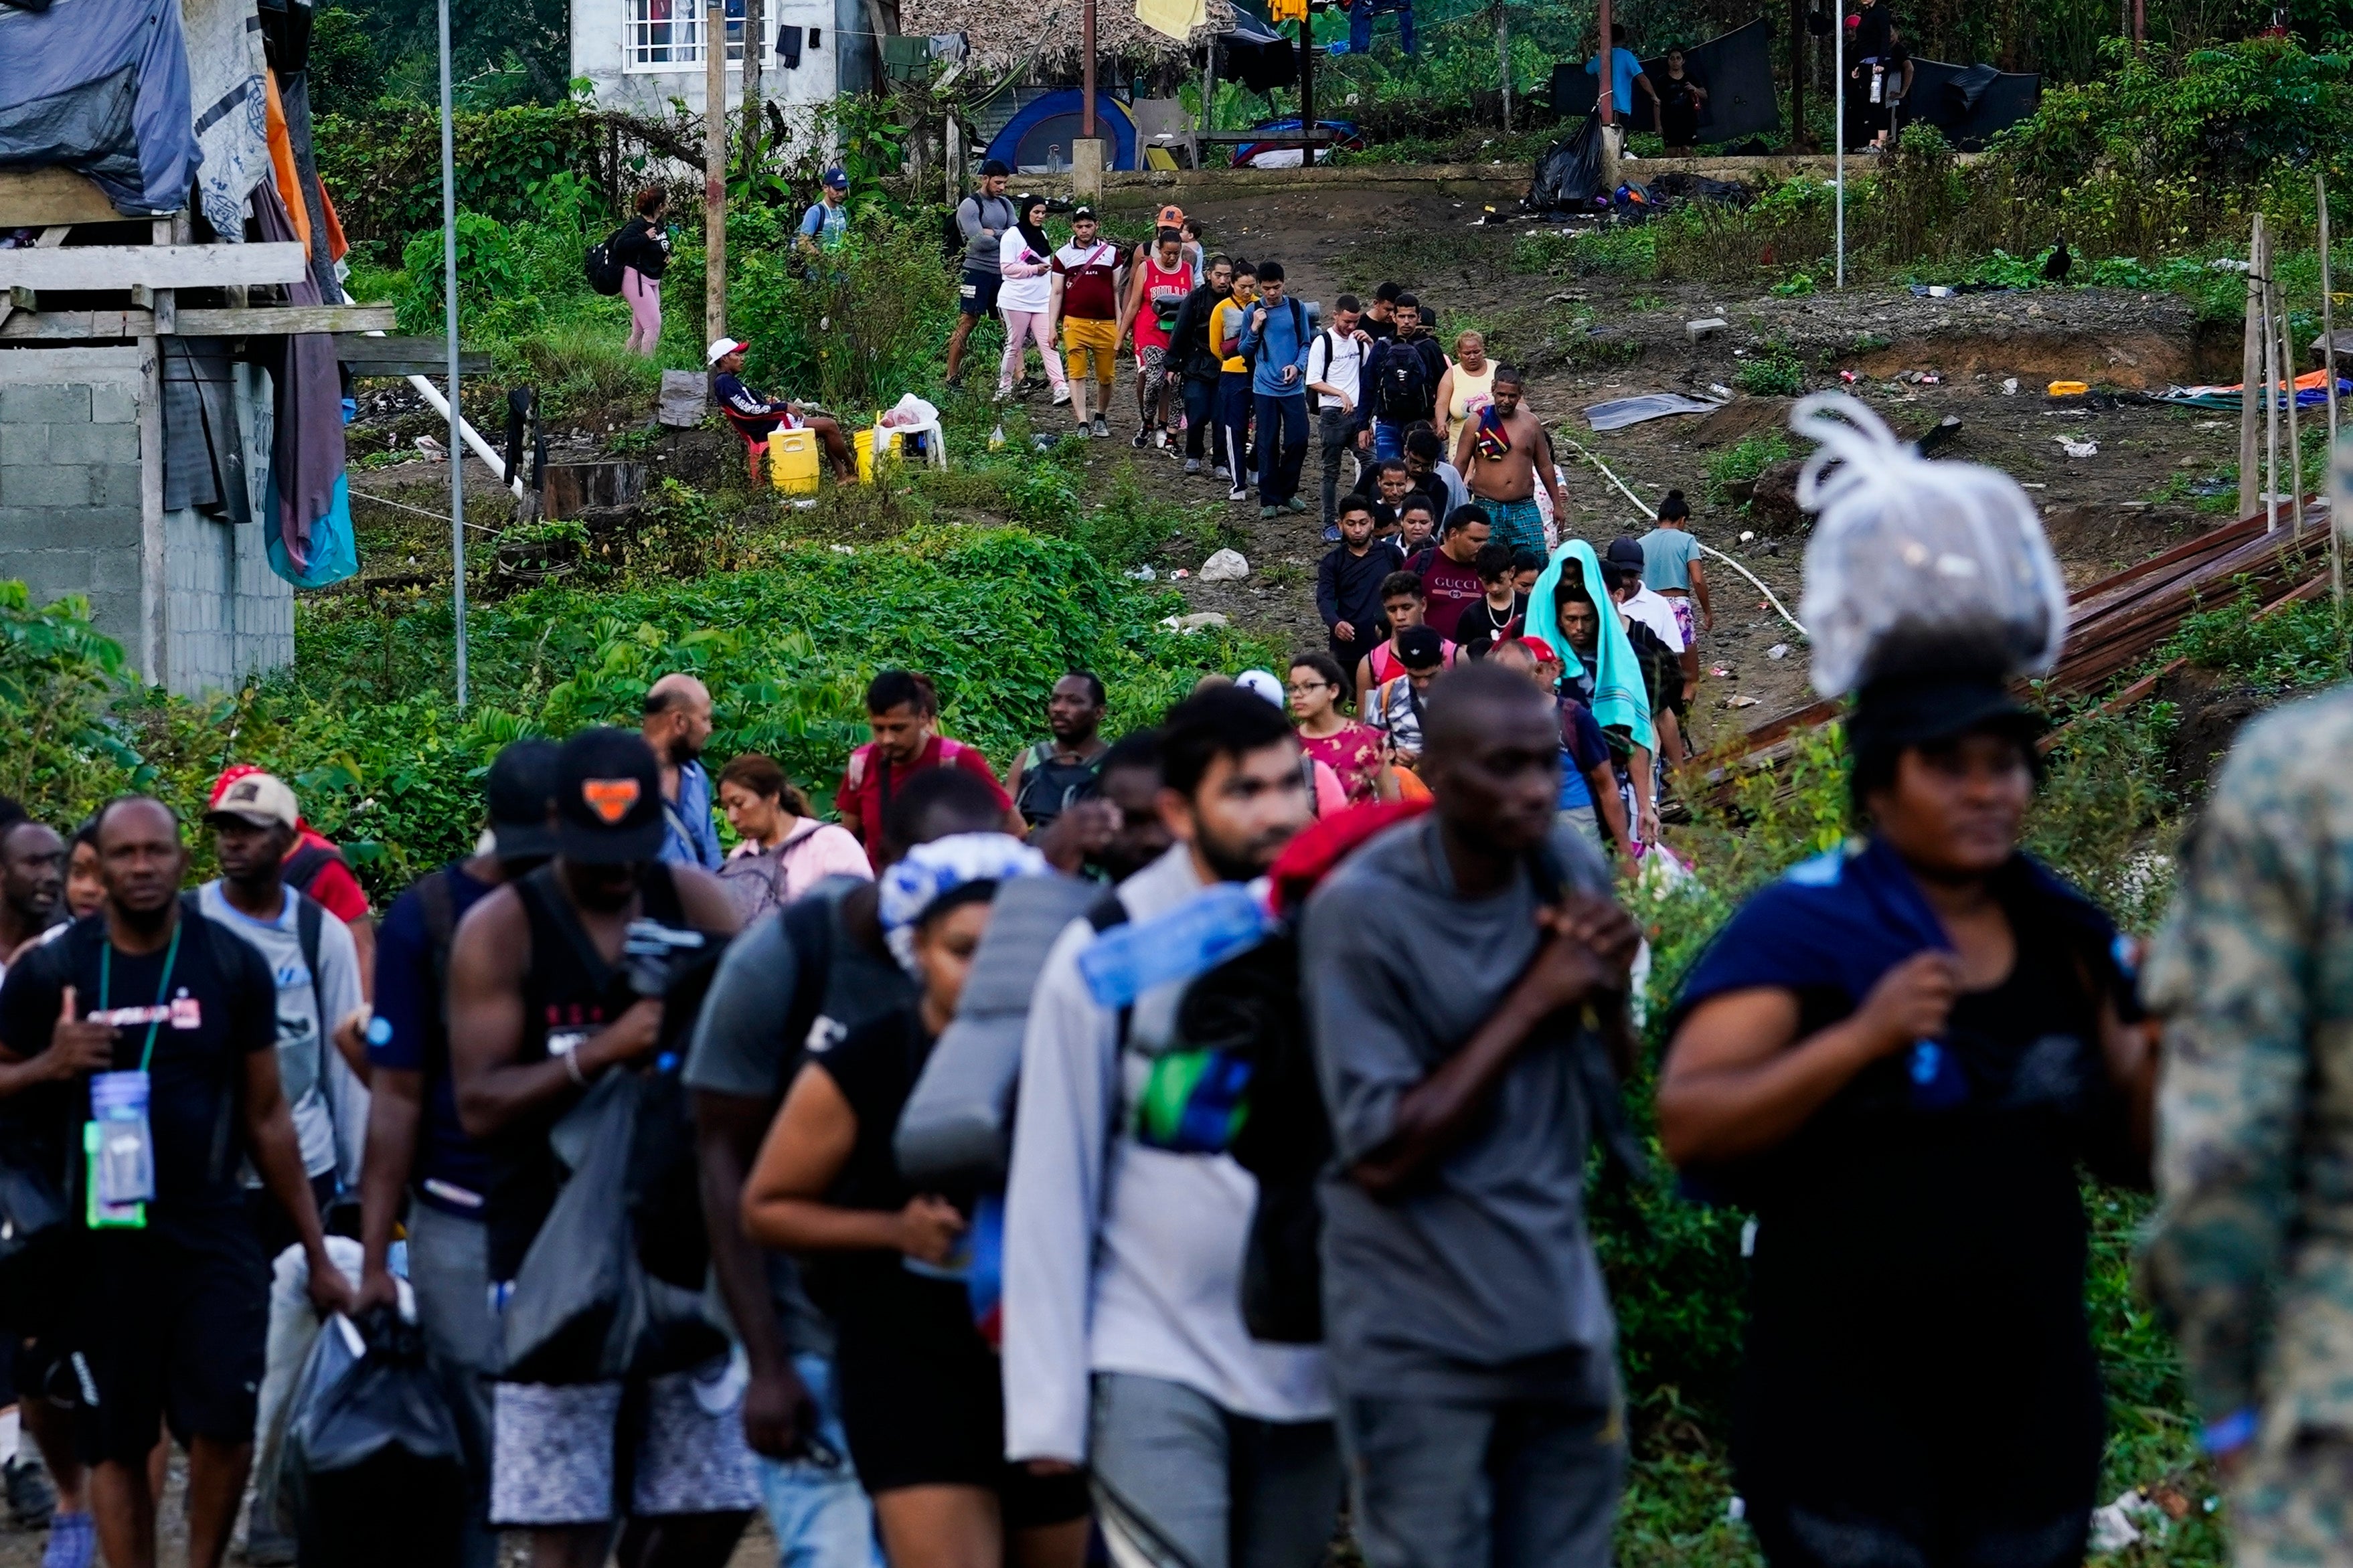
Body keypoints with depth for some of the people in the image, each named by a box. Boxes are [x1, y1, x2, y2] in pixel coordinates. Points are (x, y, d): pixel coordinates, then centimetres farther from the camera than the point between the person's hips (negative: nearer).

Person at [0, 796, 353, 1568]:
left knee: (224, 1419, -13)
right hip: (101, 1243, 0)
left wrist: (317, 1254, 9)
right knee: (116, 1442, 4)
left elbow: (266, 1118, 9)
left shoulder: (233, 967, 2)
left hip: (212, 1236, 0)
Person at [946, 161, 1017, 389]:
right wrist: (1005, 239, -3)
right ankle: (952, 377, -3)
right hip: (977, 270, -6)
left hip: (1002, 271, 6)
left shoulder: (1005, 205, 14)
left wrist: (993, 233, -12)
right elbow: (979, 242, -17)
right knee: (966, 324, -6)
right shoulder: (970, 206, -7)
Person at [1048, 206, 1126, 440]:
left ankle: (1100, 419, 25)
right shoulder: (1063, 255, 7)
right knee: (1077, 374, -8)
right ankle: (1083, 425, -9)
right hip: (1075, 322, -1)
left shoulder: (1111, 252, 9)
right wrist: (1052, 327, 2)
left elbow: (1117, 291, 12)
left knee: (1106, 376, 6)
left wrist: (1120, 324, 6)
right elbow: (1057, 294, 9)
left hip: (1106, 324, 1)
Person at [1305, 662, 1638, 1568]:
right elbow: (1384, 1154, -16)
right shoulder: (1363, 910, -13)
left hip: (1564, 1323, 5)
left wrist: (1608, 995, -9)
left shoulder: (1572, 874, 3)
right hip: (1418, 1346, -5)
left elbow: (1617, 1109, 12)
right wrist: (1534, 1002, -15)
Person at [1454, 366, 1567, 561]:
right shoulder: (1476, 424, 2)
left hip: (1525, 508, 2)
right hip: (1487, 508, -2)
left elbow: (1544, 466, 17)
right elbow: (1460, 464, 4)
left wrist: (1557, 505, 19)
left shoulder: (1531, 424, 10)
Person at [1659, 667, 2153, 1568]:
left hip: (2031, 1390, 5)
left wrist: (2166, 1046, -5)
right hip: (1845, 1396, -5)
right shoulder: (1802, 927, -5)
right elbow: (1688, 1125, -14)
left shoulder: (2065, 942, 10)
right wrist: (1861, 1038, -24)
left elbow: (2131, 1154, 15)